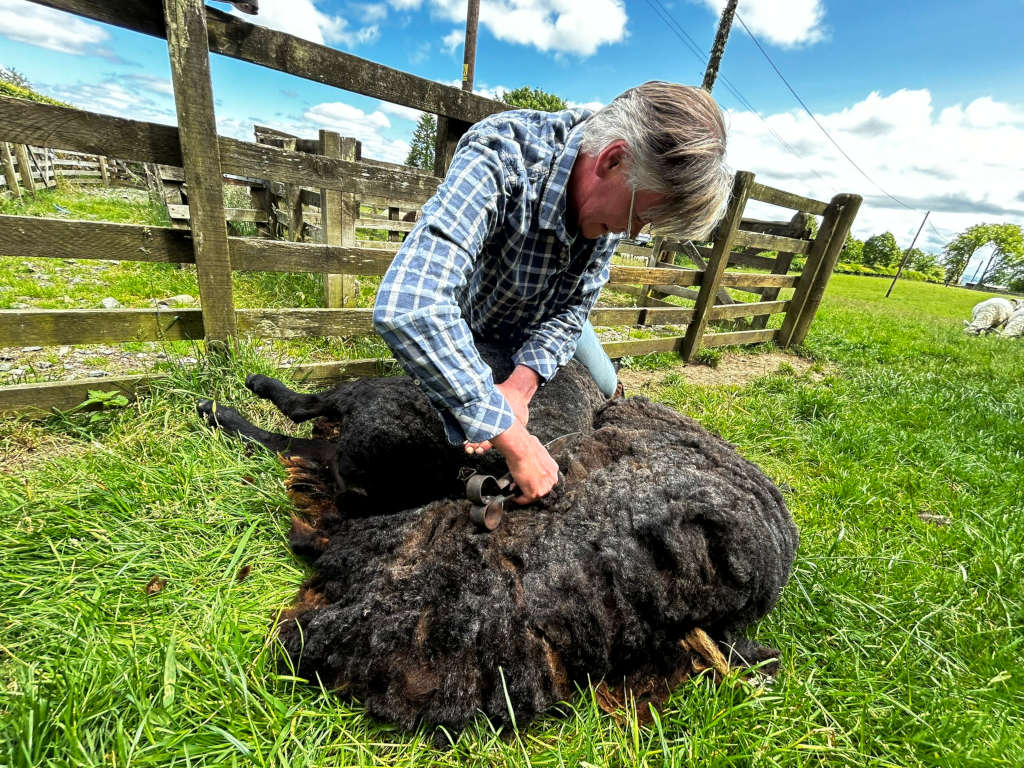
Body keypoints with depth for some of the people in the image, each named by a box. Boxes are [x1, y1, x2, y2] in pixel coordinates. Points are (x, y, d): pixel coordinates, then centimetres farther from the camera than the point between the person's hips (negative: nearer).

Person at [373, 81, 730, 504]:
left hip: (548, 321, 5)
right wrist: (514, 440, -52)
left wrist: (522, 384, -33)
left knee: (604, 391, 18)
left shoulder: (616, 193, -21)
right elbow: (406, 309, -54)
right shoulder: (500, 160, -41)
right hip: (471, 327, -4)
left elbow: (573, 306, -16)